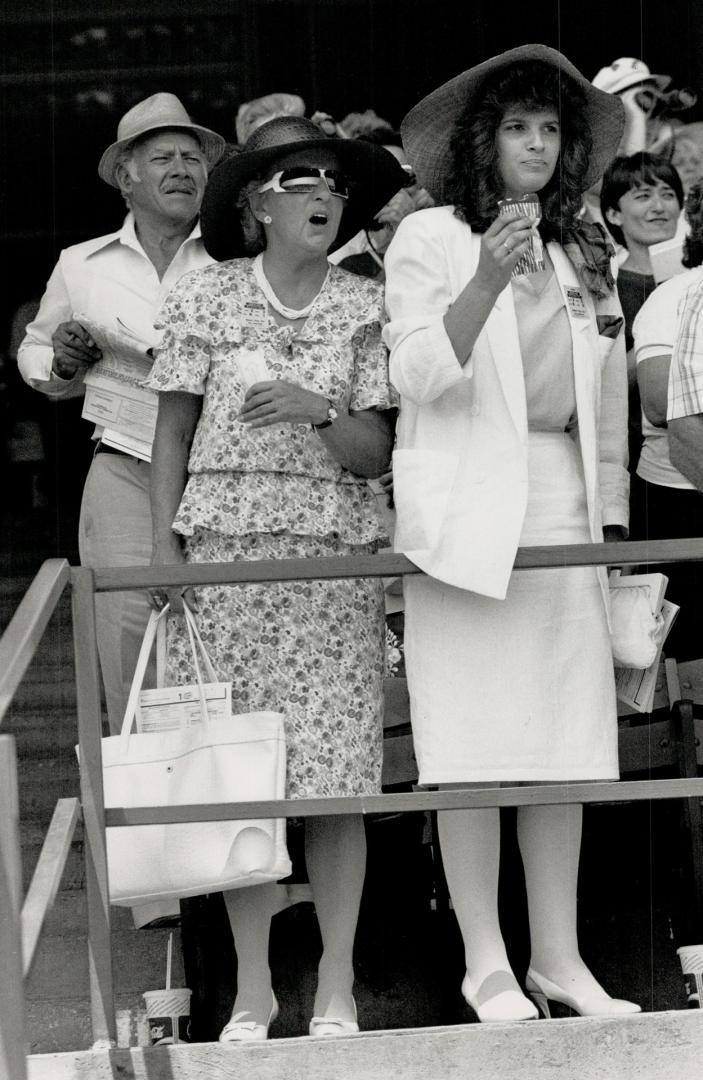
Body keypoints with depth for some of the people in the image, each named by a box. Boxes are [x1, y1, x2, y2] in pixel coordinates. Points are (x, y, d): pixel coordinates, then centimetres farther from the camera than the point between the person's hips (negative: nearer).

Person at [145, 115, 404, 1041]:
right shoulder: (204, 299, 4)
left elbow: (376, 454, 2)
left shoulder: (364, 308, 4)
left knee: (335, 777, -3)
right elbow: (174, 434, 7)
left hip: (334, 553, 0)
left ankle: (337, 988, 5)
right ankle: (252, 985, 9)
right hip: (226, 548, 0)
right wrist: (164, 548, 0)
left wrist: (314, 411, -17)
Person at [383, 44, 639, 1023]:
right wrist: (486, 282, -22)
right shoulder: (429, 240, 2)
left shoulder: (586, 252, 17)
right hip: (468, 510, -5)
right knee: (472, 740, -5)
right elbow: (417, 374, -9)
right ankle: (486, 962, 0)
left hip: (565, 504, 5)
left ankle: (558, 957, 9)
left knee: (566, 741, 4)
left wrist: (612, 517, 14)